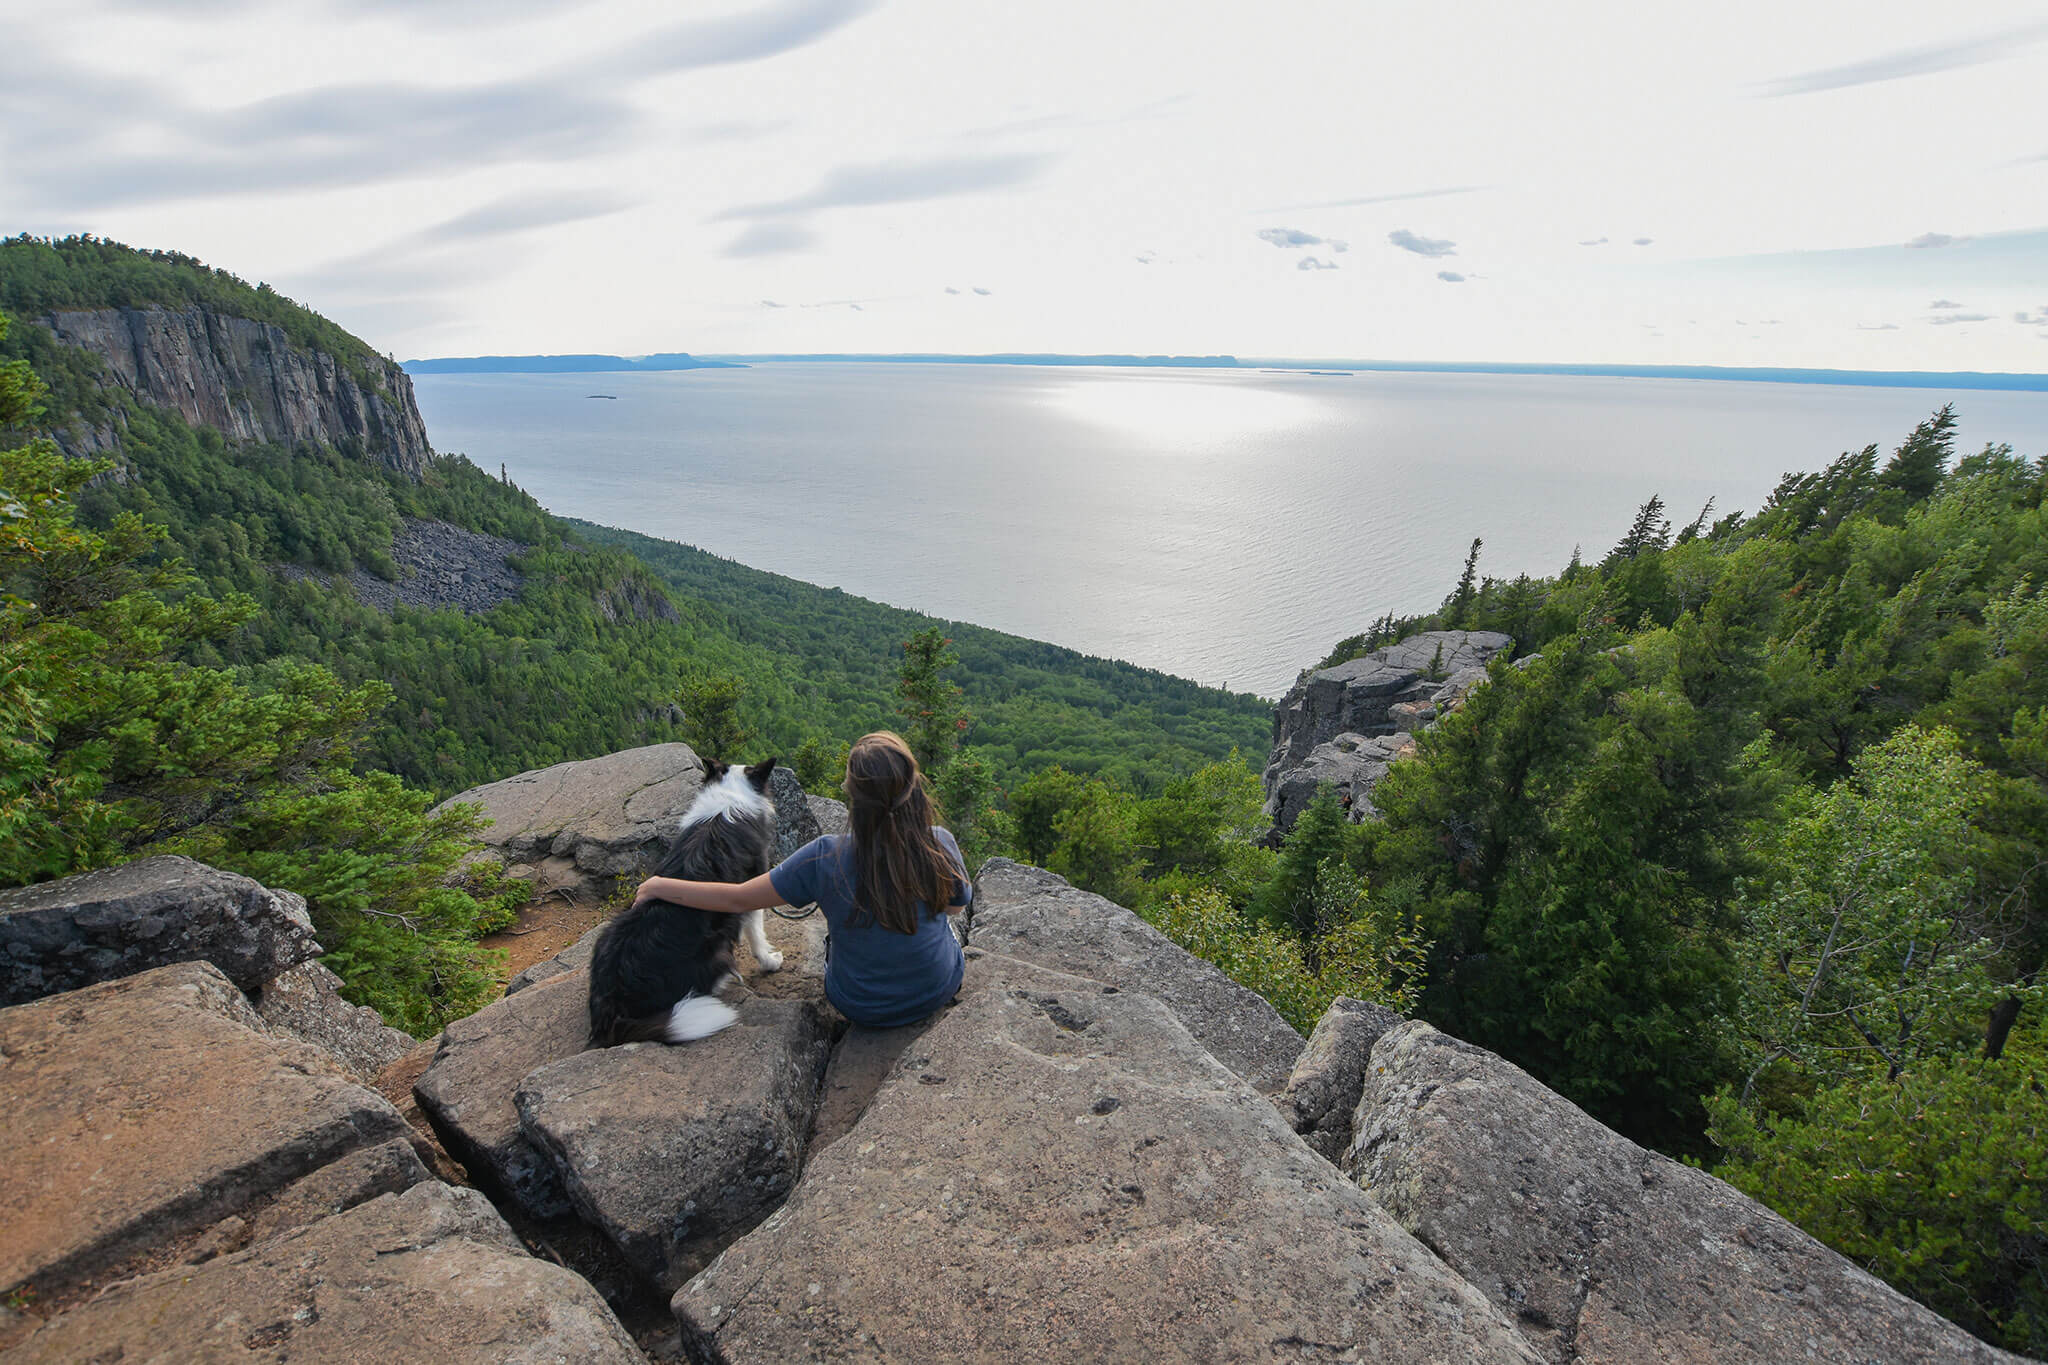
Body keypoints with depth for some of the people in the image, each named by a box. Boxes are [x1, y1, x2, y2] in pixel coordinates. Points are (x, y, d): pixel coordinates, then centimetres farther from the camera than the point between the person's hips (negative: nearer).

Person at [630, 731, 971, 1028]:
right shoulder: (940, 846, -24)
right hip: (939, 992, 1)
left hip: (859, 1006, 0)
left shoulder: (825, 858, -27)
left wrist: (657, 886, 0)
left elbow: (736, 899, -15)